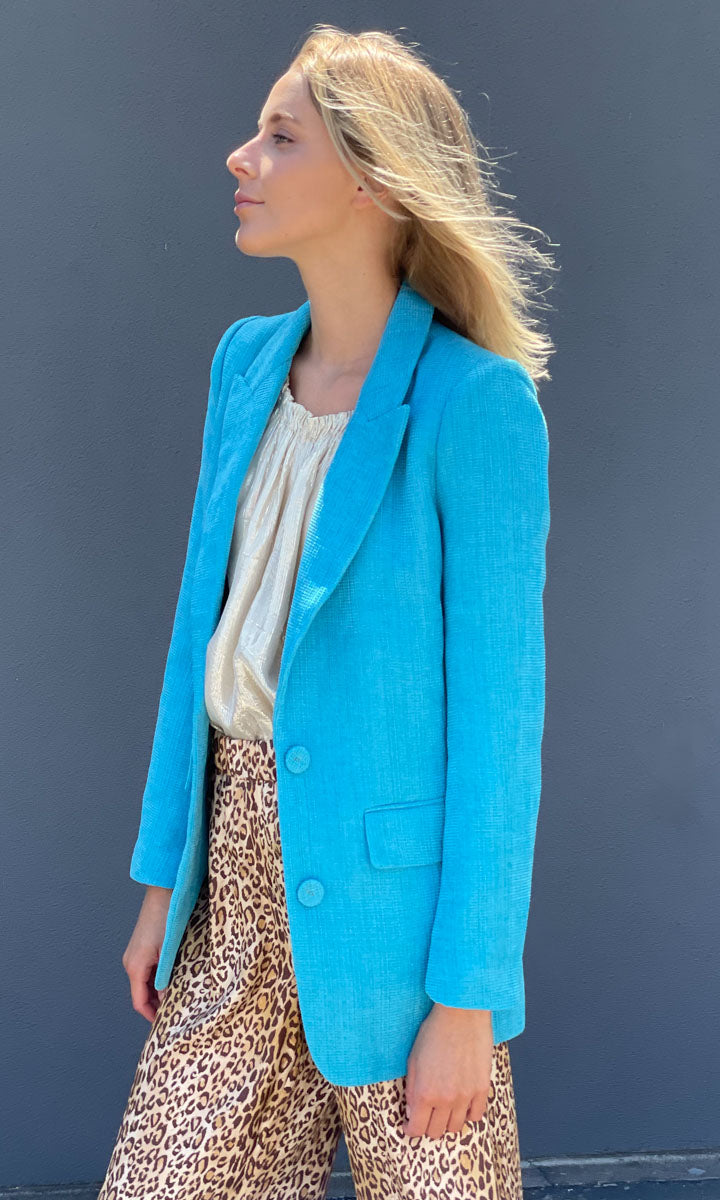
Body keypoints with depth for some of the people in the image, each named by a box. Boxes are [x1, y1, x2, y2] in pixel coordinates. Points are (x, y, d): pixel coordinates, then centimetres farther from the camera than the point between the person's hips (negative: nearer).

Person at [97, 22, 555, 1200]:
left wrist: (469, 996, -13)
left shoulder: (475, 403, -15)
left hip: (383, 881, -6)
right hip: (241, 867, 6)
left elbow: (498, 706, -15)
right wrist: (163, 880, 11)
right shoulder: (248, 361, 5)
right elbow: (204, 627, 10)